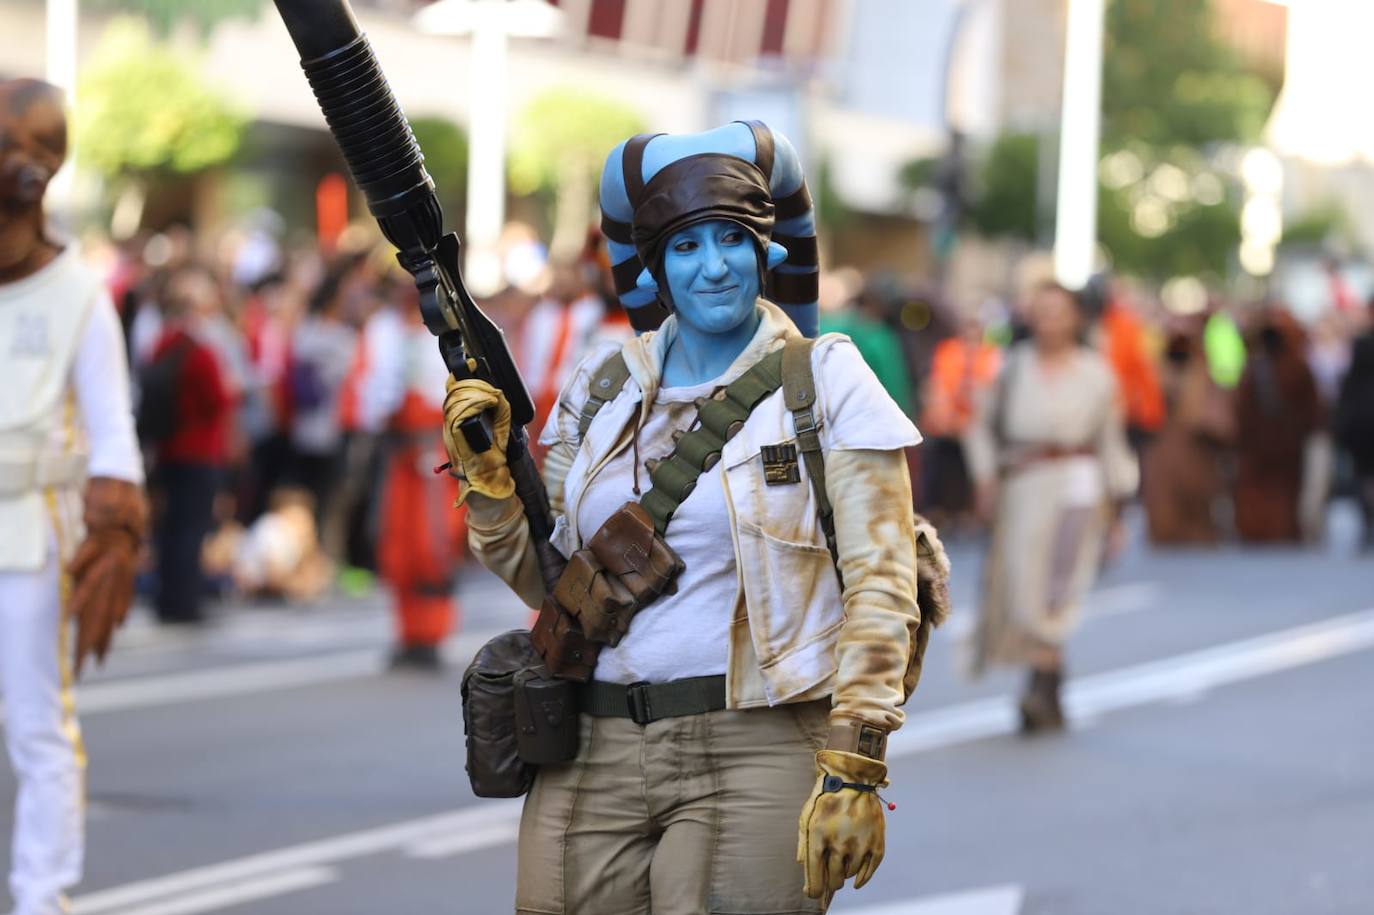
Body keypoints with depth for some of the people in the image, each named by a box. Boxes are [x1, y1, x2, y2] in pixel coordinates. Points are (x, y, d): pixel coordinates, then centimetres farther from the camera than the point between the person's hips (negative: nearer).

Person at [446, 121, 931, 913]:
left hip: (755, 757, -4)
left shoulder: (825, 383, -1)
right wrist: (489, 473, -2)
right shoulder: (603, 387, 13)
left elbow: (880, 586, -6)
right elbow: (546, 578, 15)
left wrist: (855, 770, -15)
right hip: (595, 758, 4)